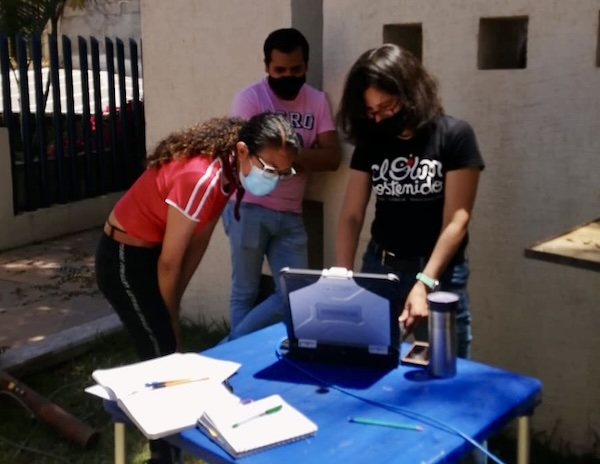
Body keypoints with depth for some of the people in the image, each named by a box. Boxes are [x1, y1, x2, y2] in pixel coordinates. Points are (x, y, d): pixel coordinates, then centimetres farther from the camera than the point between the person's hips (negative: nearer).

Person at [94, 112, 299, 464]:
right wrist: (171, 319, -7)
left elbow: (199, 240, 2)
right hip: (125, 260, -8)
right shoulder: (201, 178, -32)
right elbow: (169, 262, -23)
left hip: (151, 252, 8)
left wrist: (174, 305, 5)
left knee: (169, 356, 16)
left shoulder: (229, 171, -6)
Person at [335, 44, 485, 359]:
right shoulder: (370, 142, 3)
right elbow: (351, 216, 1)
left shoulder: (454, 136, -8)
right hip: (378, 268, 4)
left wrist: (424, 283, -23)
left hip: (439, 275, -3)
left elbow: (456, 220, -13)